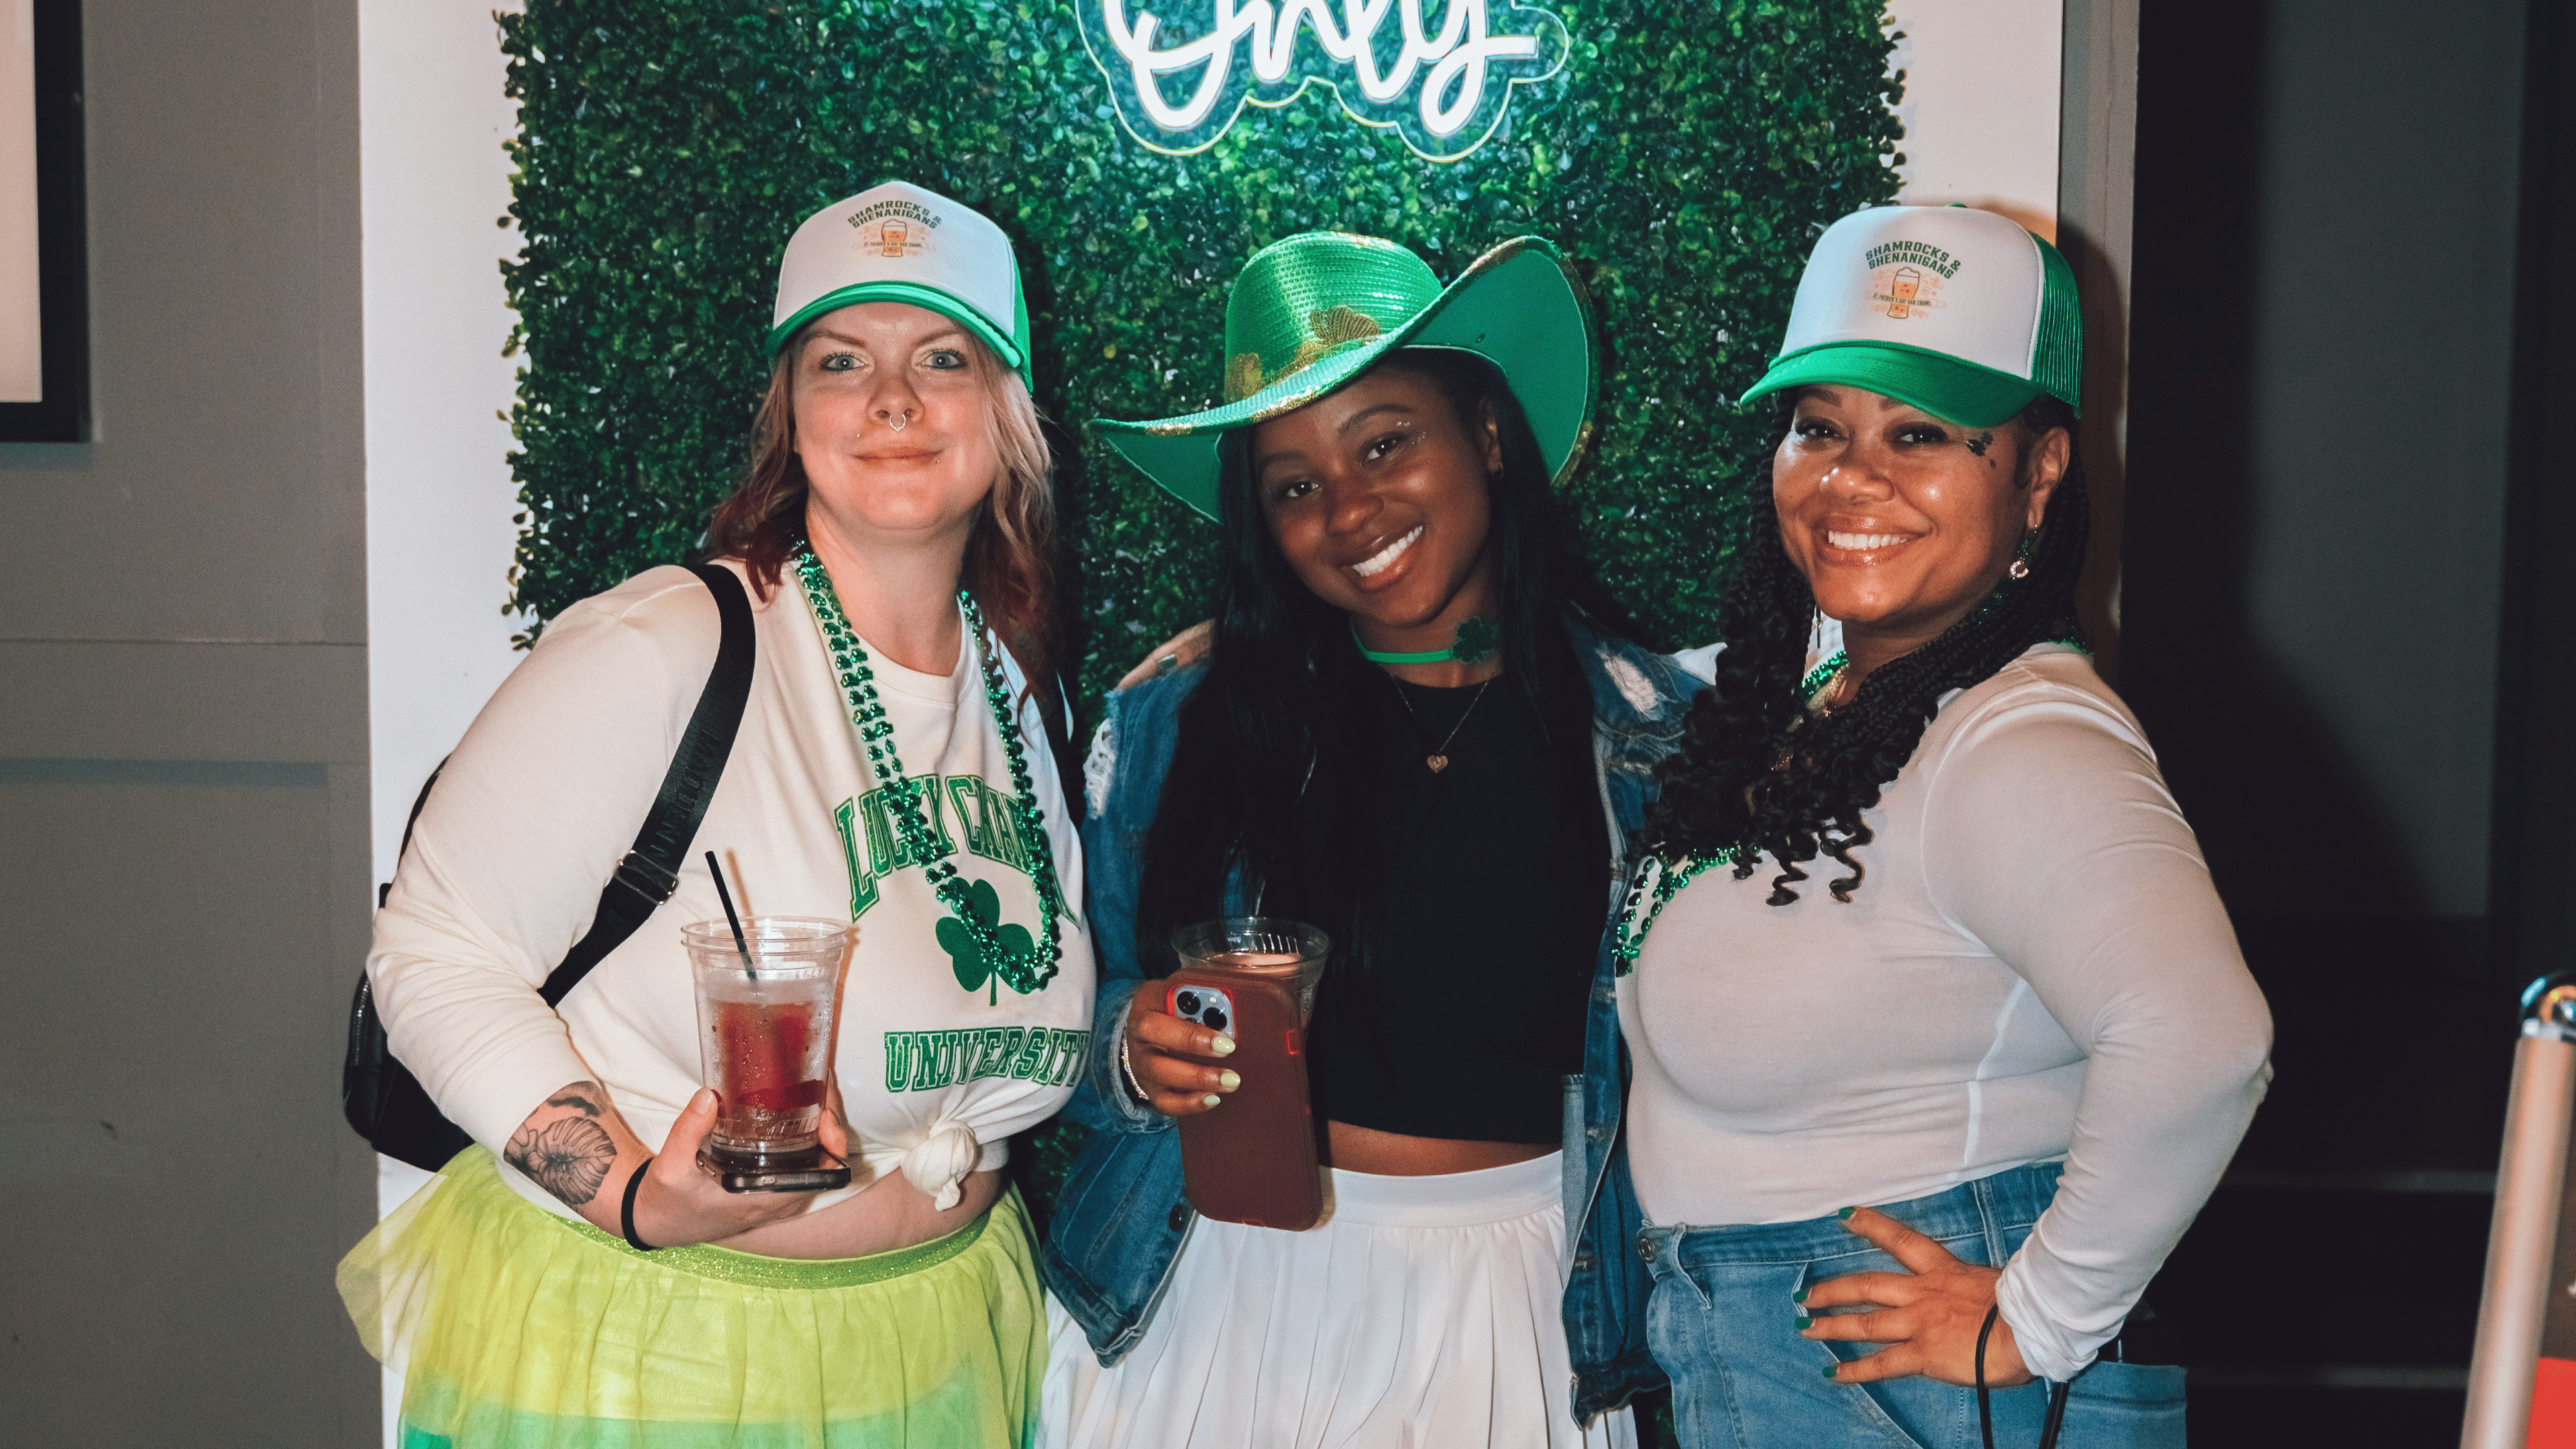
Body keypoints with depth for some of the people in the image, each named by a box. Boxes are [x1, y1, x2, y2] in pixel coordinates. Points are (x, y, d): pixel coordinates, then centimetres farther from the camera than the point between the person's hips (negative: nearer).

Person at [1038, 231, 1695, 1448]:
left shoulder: (1648, 733, -4)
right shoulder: (1172, 730, -3)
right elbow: (1074, 1018, 2)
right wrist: (1136, 1055, -17)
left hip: (1515, 1298, 0)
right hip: (1214, 1286, 1)